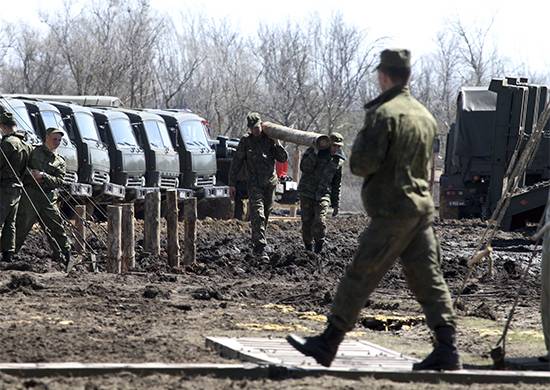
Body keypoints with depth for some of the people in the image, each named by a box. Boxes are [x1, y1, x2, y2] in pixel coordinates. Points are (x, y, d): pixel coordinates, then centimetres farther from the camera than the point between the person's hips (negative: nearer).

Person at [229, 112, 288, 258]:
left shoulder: (270, 139, 4)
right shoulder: (245, 141, 0)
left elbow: (283, 158, 2)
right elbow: (236, 163, 2)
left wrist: (276, 144, -12)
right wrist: (232, 184, 0)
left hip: (270, 183, 3)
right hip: (254, 184, -3)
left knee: (266, 215, 13)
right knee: (258, 215, -15)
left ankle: (257, 241, 29)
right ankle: (260, 248, -21)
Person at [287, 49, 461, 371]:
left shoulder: (384, 114, -13)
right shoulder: (425, 115, 13)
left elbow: (362, 164, -16)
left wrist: (360, 140, 3)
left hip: (392, 211, -8)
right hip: (423, 207, 8)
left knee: (360, 277, -2)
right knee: (429, 280, 6)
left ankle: (328, 344, 3)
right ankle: (447, 350, 1)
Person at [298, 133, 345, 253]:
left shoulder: (338, 160, 6)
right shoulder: (317, 151, -6)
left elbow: (336, 183, 16)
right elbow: (304, 167, -19)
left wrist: (336, 204, 16)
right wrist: (314, 153, -31)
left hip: (323, 194, 1)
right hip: (307, 192, -1)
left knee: (319, 221, -16)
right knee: (307, 222, 0)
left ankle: (318, 251, -7)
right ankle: (308, 250, 13)